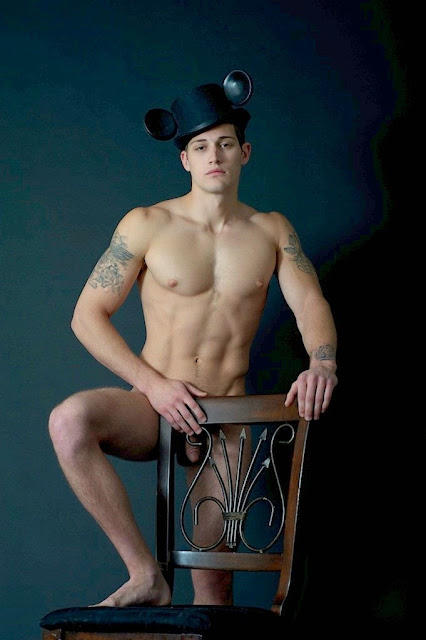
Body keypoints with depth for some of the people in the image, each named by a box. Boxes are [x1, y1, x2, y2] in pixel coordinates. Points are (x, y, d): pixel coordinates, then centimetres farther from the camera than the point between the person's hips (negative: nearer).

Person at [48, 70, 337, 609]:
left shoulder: (271, 231, 7)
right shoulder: (147, 225, -1)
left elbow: (311, 304, -1)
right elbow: (87, 316, -4)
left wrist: (322, 364, -25)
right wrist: (153, 384, -16)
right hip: (152, 407, -1)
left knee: (214, 585, -5)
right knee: (69, 420, -34)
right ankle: (145, 572, -26)